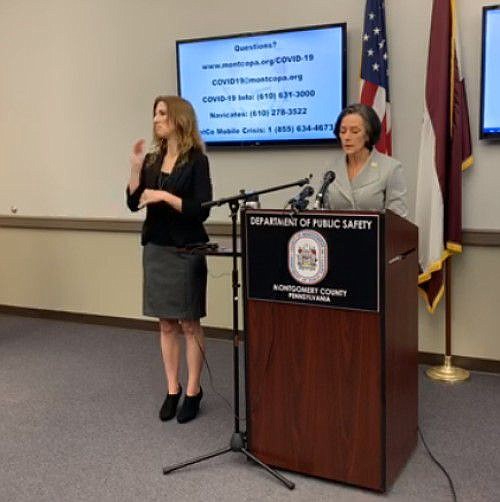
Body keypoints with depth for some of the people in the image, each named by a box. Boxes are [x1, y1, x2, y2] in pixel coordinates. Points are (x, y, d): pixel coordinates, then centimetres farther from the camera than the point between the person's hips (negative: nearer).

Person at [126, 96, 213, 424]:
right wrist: (136, 166, -4)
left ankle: (193, 391, 14)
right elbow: (133, 203, 5)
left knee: (189, 324, 3)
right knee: (166, 324, 10)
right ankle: (172, 390, 19)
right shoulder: (153, 160, 9)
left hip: (186, 250, -5)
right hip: (156, 248, 6)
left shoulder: (196, 160, -7)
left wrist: (165, 197, -20)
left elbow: (202, 210, -14)